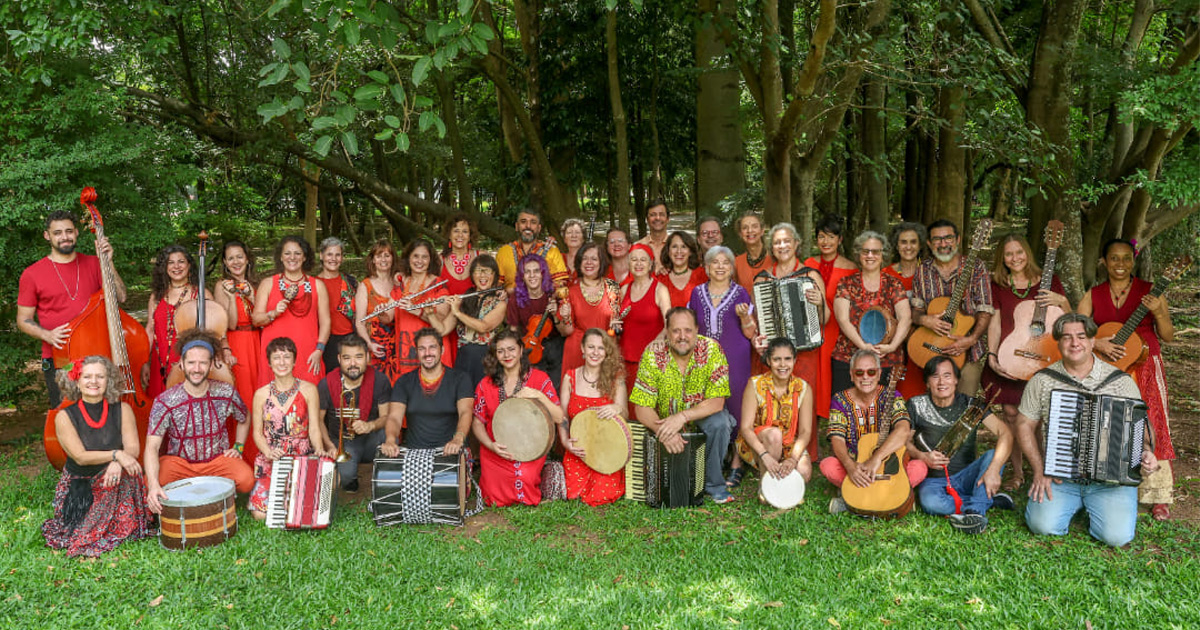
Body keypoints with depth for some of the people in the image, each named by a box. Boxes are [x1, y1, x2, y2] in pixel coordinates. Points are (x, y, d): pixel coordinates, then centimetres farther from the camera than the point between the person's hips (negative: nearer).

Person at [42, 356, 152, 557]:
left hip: (115, 484, 1)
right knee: (81, 532, -17)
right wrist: (116, 454, -29)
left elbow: (132, 448, -11)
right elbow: (80, 457, -15)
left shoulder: (122, 410, -2)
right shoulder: (65, 416, -6)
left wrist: (117, 464, -33)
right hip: (79, 486, -1)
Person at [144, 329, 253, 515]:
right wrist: (153, 484, -38)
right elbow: (152, 446, -23)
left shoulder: (226, 393, -10)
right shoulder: (165, 402, -17)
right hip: (179, 462, -1)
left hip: (218, 459, 1)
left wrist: (238, 447, 1)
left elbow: (244, 419, 14)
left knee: (246, 480, -29)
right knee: (151, 483, -32)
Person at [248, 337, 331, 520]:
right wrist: (269, 452, -14)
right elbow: (257, 432, 6)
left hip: (303, 457, 0)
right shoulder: (261, 394, 4)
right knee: (260, 513, -19)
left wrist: (320, 451, -22)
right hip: (270, 460, 0)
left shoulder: (308, 390, 1)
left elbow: (314, 428, -2)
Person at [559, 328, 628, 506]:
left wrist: (618, 409, -29)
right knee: (574, 494, -14)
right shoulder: (570, 377, 5)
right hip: (577, 451, 1)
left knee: (602, 496, -17)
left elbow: (623, 415, -5)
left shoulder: (616, 378, 2)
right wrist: (566, 441, -12)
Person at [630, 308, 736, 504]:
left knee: (719, 423, -29)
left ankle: (713, 483, -9)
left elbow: (716, 402, -21)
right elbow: (642, 407, -17)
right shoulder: (653, 354, -19)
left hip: (702, 414, -1)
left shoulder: (711, 350, -20)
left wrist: (682, 417, -37)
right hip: (665, 418, 1)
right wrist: (664, 432, -37)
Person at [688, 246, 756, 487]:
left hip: (734, 361, -2)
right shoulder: (697, 293, 9)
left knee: (735, 408, -4)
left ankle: (737, 463, 5)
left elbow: (751, 333, 2)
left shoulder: (740, 293, 2)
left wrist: (744, 316, -16)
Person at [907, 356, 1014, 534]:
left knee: (995, 455, -26)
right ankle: (991, 499, -18)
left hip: (966, 476, 1)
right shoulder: (916, 406, -1)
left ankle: (975, 510, -31)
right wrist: (922, 457, -17)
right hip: (933, 479, -1)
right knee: (930, 502, -35)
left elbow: (1005, 433, -14)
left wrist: (993, 470, -30)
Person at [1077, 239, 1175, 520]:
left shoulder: (1149, 291, 2)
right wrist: (1098, 343, -18)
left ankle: (1158, 497, 3)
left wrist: (1157, 312, -17)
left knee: (1149, 428, -6)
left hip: (1144, 368, -2)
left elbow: (1168, 337, 1)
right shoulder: (1093, 296, 7)